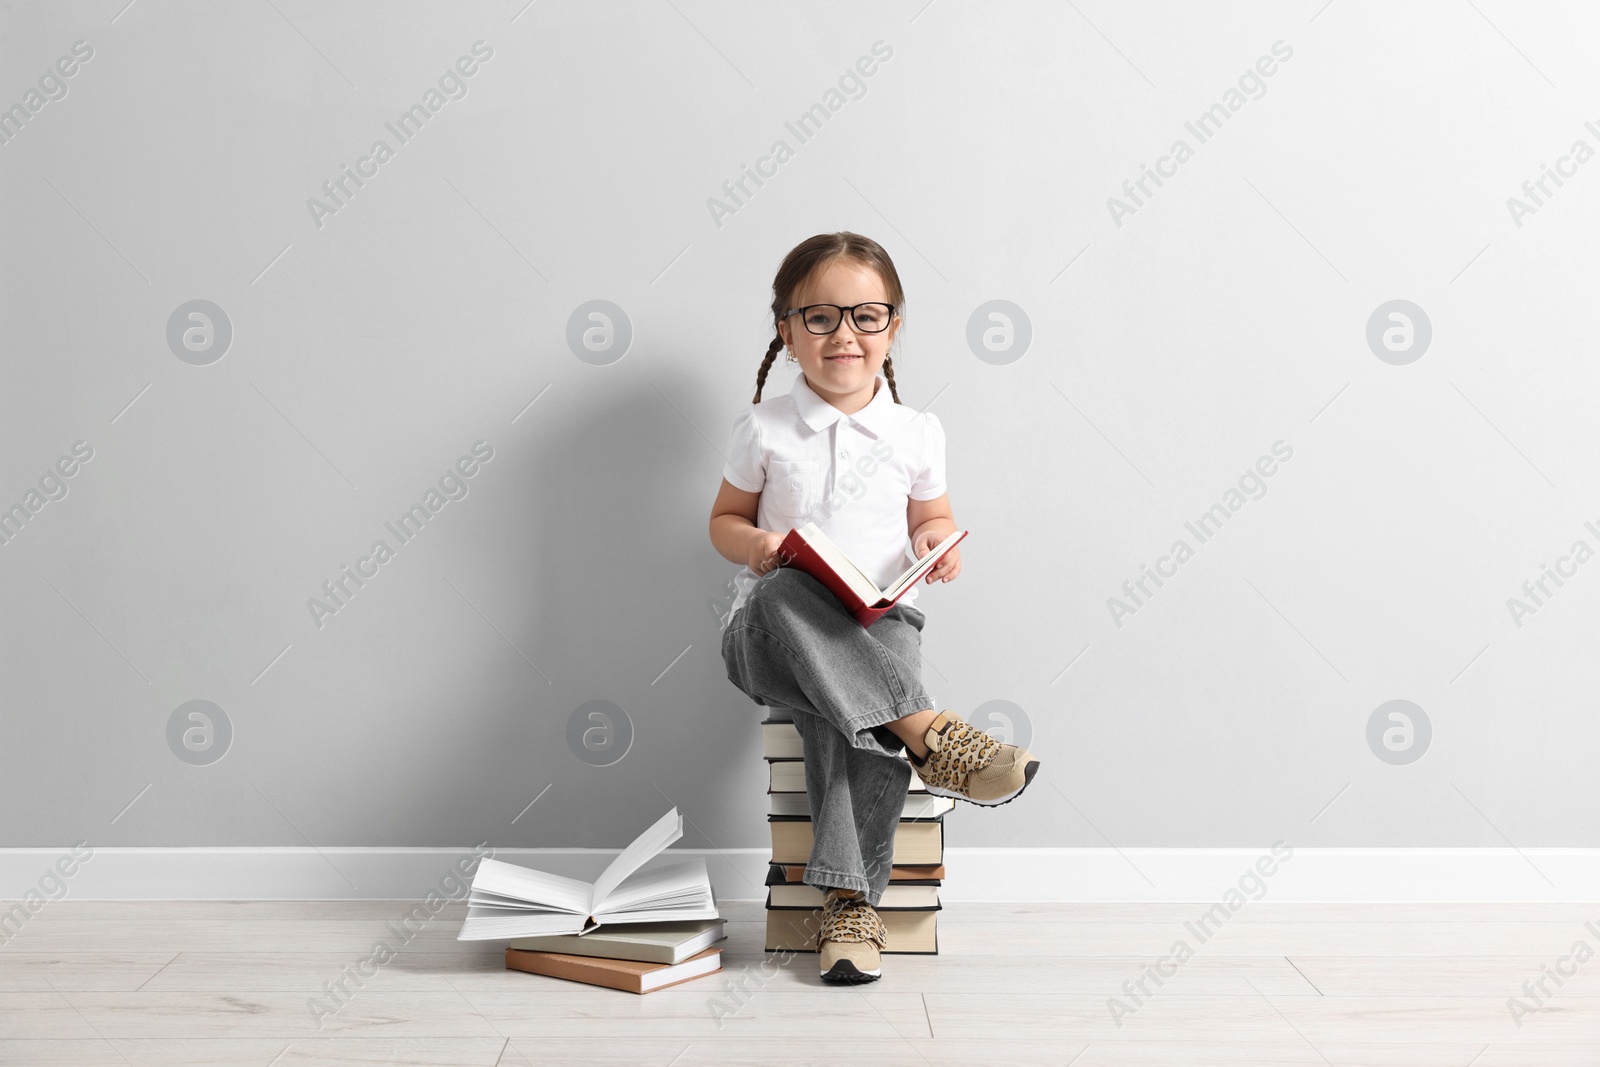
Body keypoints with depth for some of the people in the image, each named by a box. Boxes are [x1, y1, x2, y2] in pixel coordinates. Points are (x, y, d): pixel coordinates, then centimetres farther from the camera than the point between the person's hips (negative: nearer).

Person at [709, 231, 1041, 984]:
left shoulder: (916, 433, 8)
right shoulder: (762, 430, 5)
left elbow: (933, 517, 22)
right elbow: (726, 520, 14)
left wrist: (939, 540, -3)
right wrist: (754, 544, -9)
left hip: (880, 623, 0)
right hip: (774, 632, 0)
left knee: (847, 717, -34)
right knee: (787, 597, -38)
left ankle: (849, 899, -28)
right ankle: (926, 732, -39)